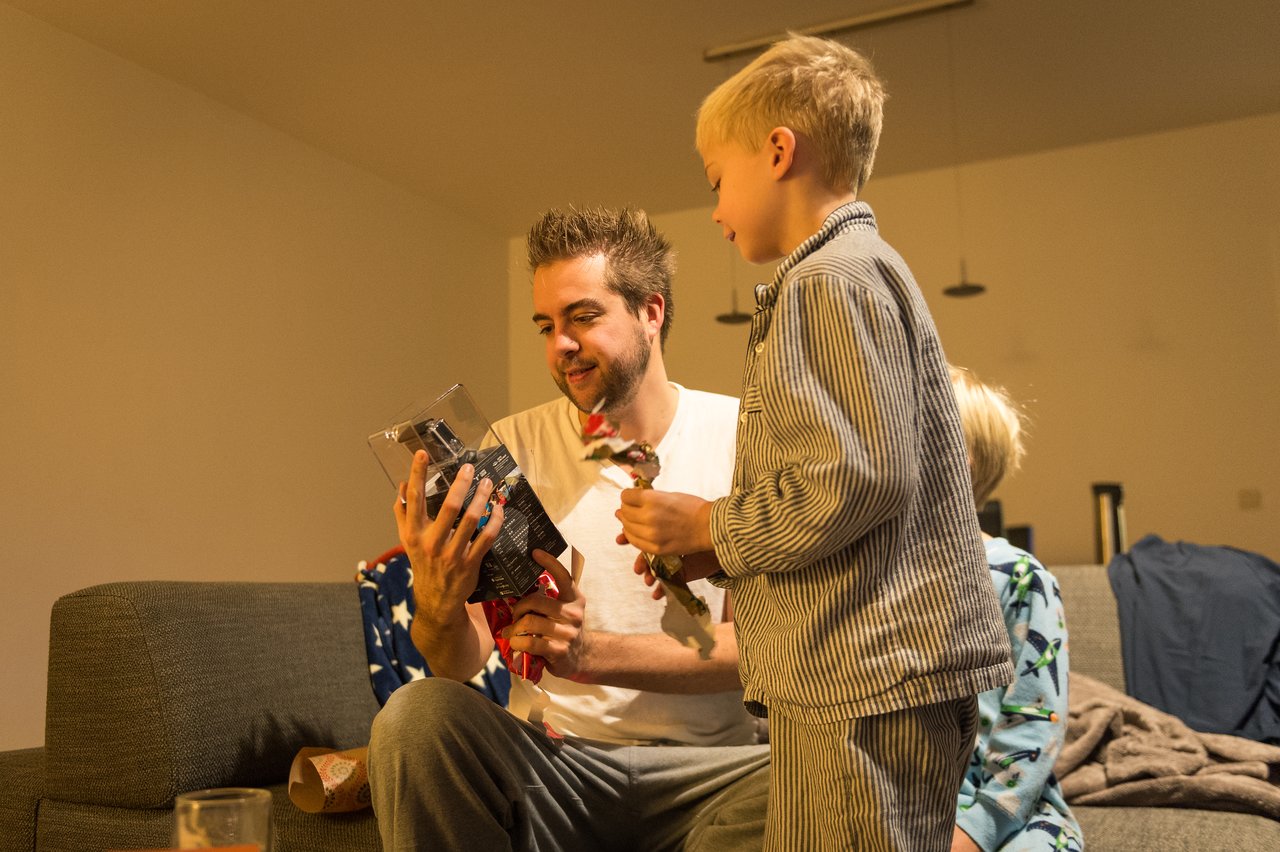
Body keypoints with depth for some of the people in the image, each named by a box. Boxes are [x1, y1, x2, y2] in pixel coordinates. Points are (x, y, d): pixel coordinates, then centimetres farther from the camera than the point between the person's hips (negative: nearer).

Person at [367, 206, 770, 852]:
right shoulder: (516, 446, 2)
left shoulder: (739, 437, -2)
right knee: (414, 714, -26)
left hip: (703, 766, -1)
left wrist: (589, 652, -24)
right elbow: (460, 665, -1)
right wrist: (437, 604, -26)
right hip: (549, 752, 2)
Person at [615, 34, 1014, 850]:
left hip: (866, 676, -10)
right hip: (894, 669, 10)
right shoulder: (870, 272, 22)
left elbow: (858, 478, -21)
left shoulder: (831, 277, -11)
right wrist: (718, 547, 13)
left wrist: (712, 527, -8)